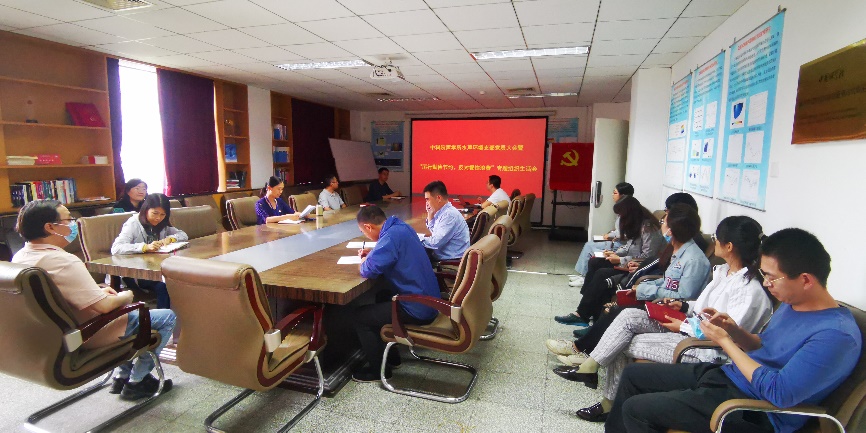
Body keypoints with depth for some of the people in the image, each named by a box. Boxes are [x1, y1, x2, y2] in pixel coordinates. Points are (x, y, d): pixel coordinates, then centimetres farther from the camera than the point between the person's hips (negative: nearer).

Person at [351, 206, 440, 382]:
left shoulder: (392, 236, -24)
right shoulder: (401, 227, 5)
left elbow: (368, 269, -27)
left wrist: (364, 262, -4)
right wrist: (373, 253, 13)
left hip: (418, 308, -10)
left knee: (360, 316, 1)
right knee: (381, 297, 31)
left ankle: (379, 369, 16)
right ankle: (389, 354, 38)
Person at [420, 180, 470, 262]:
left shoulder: (449, 215, -21)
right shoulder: (442, 212, 6)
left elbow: (435, 243, -24)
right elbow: (434, 233, 21)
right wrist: (430, 215, 7)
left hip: (451, 260, -8)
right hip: (441, 253, 8)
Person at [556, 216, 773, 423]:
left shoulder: (751, 290, -20)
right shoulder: (724, 270, 8)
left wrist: (683, 327, -16)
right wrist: (684, 306, 6)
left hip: (704, 349, -8)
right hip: (692, 326, 9)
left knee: (624, 344, -15)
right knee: (629, 315, -11)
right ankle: (589, 367, -10)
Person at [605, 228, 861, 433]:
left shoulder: (837, 334, -23)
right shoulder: (791, 304, 5)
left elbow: (779, 393, -27)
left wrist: (725, 341, -19)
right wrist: (735, 330, -3)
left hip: (755, 411, -9)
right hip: (724, 375, 9)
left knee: (635, 409, -16)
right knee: (633, 374, 10)